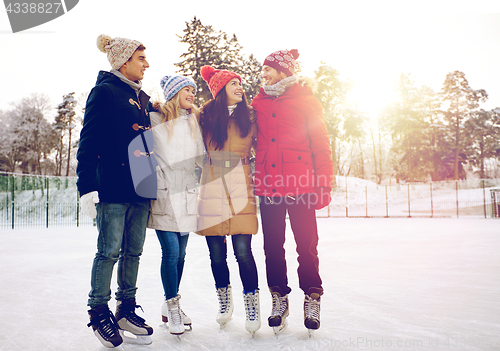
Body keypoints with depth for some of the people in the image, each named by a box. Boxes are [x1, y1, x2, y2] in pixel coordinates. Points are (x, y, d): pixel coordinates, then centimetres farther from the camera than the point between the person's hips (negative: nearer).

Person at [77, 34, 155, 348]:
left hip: (141, 188, 7)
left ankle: (126, 310, 22)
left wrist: (153, 182, 19)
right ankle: (99, 313, 15)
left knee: (133, 251, 10)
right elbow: (88, 142, -9)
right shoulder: (104, 92, -3)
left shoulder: (143, 98, 18)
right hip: (114, 187, -7)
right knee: (110, 251, -1)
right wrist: (87, 187, -15)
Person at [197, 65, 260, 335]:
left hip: (240, 189, 0)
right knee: (217, 254, 6)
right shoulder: (205, 116, 9)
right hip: (211, 188, 1)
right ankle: (225, 301, 27)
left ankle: (252, 305, 9)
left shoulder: (249, 116, 12)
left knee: (243, 251, -7)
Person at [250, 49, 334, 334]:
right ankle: (279, 298, 22)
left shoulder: (305, 100, 5)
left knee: (306, 244, 2)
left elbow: (320, 143, 2)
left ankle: (312, 298, 18)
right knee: (273, 245, 7)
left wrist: (324, 184, -4)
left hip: (300, 184, -3)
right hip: (268, 186, 3)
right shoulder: (259, 102, 14)